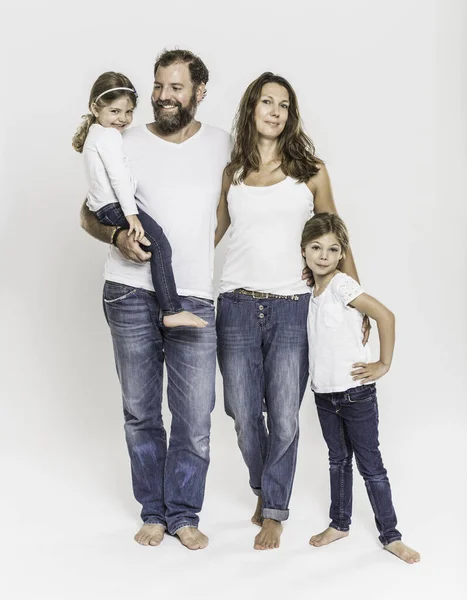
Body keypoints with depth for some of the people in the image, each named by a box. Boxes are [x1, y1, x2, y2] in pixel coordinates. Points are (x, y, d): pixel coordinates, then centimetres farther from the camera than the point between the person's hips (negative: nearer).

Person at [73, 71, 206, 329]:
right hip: (114, 206, -12)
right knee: (159, 244, -23)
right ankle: (172, 310, -31)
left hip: (105, 208, 12)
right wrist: (131, 214, -24)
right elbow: (118, 176, -19)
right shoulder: (109, 136, -10)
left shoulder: (94, 134, 25)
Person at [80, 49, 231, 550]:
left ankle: (183, 514, 19)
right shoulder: (126, 145, 4)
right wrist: (117, 236, -12)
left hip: (194, 298, 0)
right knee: (140, 412, 9)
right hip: (131, 296, 0)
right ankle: (153, 512, 25)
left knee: (195, 416, 1)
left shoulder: (223, 145, 6)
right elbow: (90, 212, 9)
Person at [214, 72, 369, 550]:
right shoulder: (232, 173, 9)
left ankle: (274, 511, 18)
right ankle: (263, 490, 33)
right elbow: (211, 232, 18)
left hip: (291, 309, -1)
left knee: (284, 418, -2)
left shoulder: (311, 172, 4)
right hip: (237, 307, 2)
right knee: (245, 416, 7)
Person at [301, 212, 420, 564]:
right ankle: (340, 524, 32)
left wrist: (384, 364, -16)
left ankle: (391, 536, 12)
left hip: (356, 393, -6)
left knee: (371, 465, 2)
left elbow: (385, 316, -20)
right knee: (338, 460, 19)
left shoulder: (342, 285, -15)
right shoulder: (310, 290, 5)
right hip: (324, 394, 7)